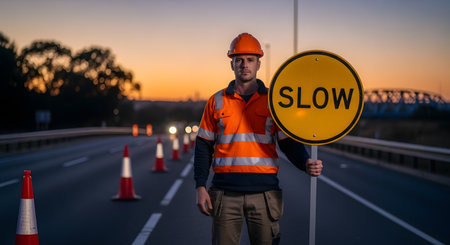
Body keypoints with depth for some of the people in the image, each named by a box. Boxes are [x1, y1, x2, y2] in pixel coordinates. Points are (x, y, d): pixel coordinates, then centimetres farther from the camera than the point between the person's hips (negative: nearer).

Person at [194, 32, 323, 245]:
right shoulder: (217, 102, 8)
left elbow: (289, 143, 7)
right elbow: (203, 146, 10)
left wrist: (306, 164, -13)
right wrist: (200, 186, 2)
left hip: (264, 193, 0)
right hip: (225, 192, 0)